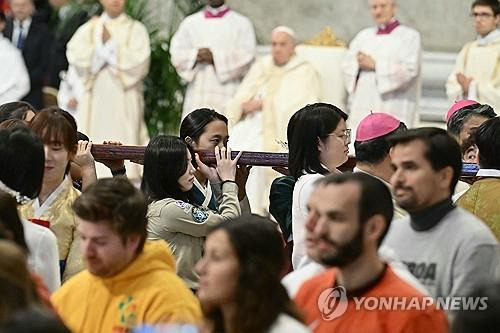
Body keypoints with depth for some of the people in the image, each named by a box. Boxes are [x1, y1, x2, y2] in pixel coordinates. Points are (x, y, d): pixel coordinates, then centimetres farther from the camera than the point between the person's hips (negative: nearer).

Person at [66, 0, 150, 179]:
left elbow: (140, 63, -6)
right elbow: (74, 55, 0)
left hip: (125, 98, -2)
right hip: (96, 96, 2)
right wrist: (101, 48, -8)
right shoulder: (89, 29, 14)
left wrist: (111, 46, -5)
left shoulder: (136, 29, 7)